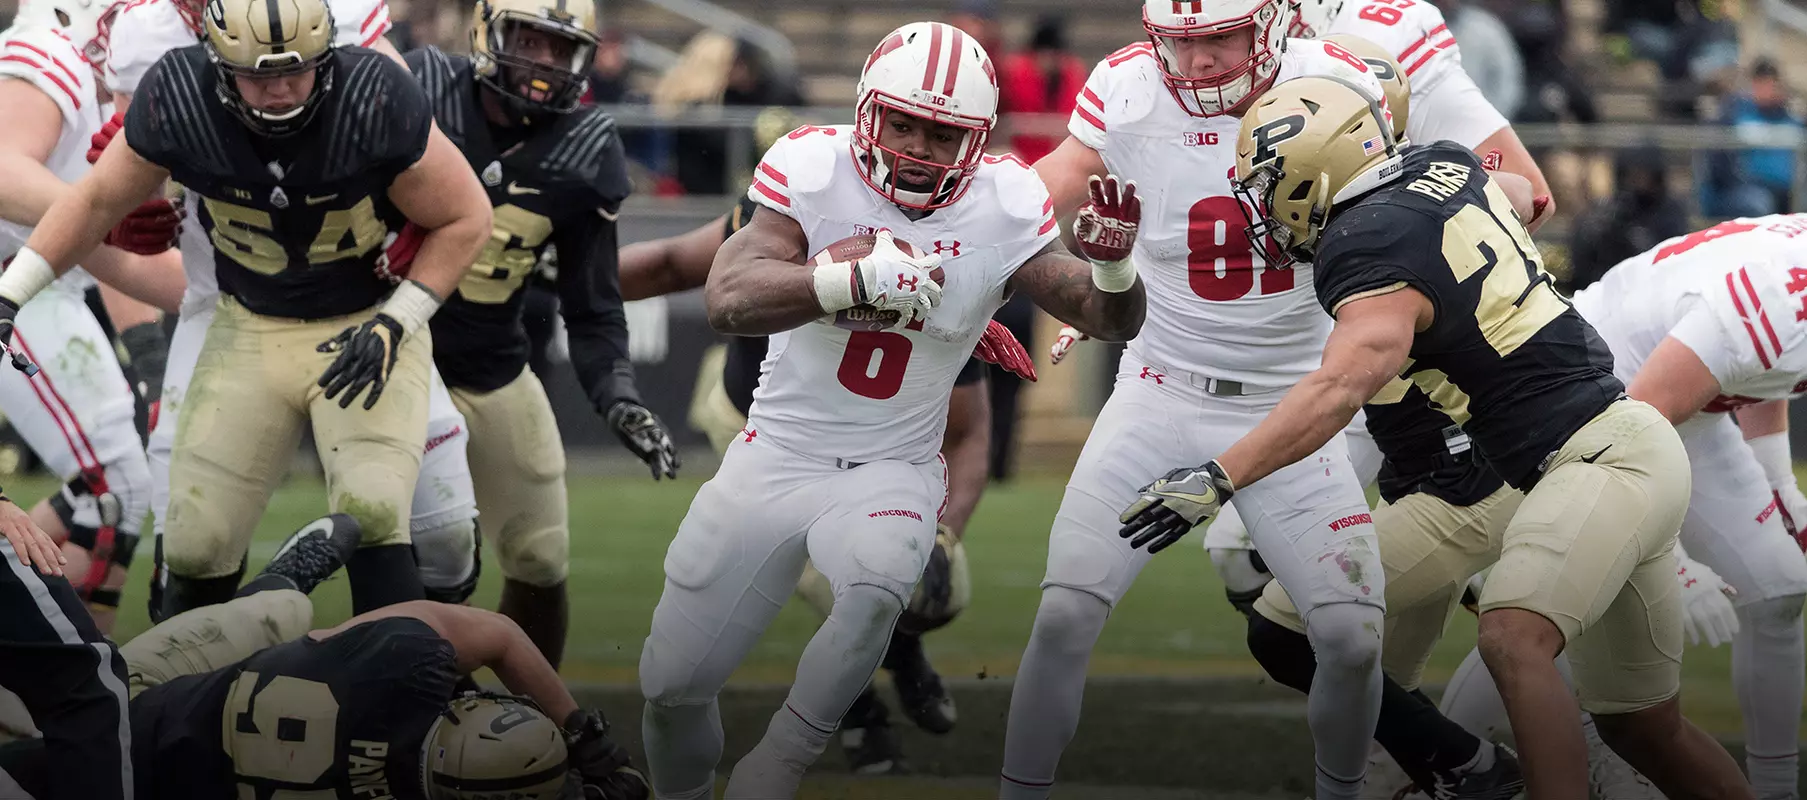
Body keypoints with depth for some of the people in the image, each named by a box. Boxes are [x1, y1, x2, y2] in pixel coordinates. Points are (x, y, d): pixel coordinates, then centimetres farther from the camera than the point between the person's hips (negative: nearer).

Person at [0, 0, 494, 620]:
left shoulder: (377, 102, -26)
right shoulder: (178, 99, -19)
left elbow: (464, 218, -11)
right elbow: (99, 200, 0)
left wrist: (395, 324, -17)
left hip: (368, 326, -3)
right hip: (251, 330, 3)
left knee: (371, 517, -22)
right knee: (197, 544, 1)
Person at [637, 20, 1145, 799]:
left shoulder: (1003, 205, -11)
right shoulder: (813, 168, -15)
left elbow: (1110, 321, -6)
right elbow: (729, 299, -29)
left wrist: (1111, 265, -30)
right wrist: (857, 279, -43)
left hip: (890, 472, -1)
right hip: (777, 460, 1)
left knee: (874, 594, -34)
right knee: (673, 682, 5)